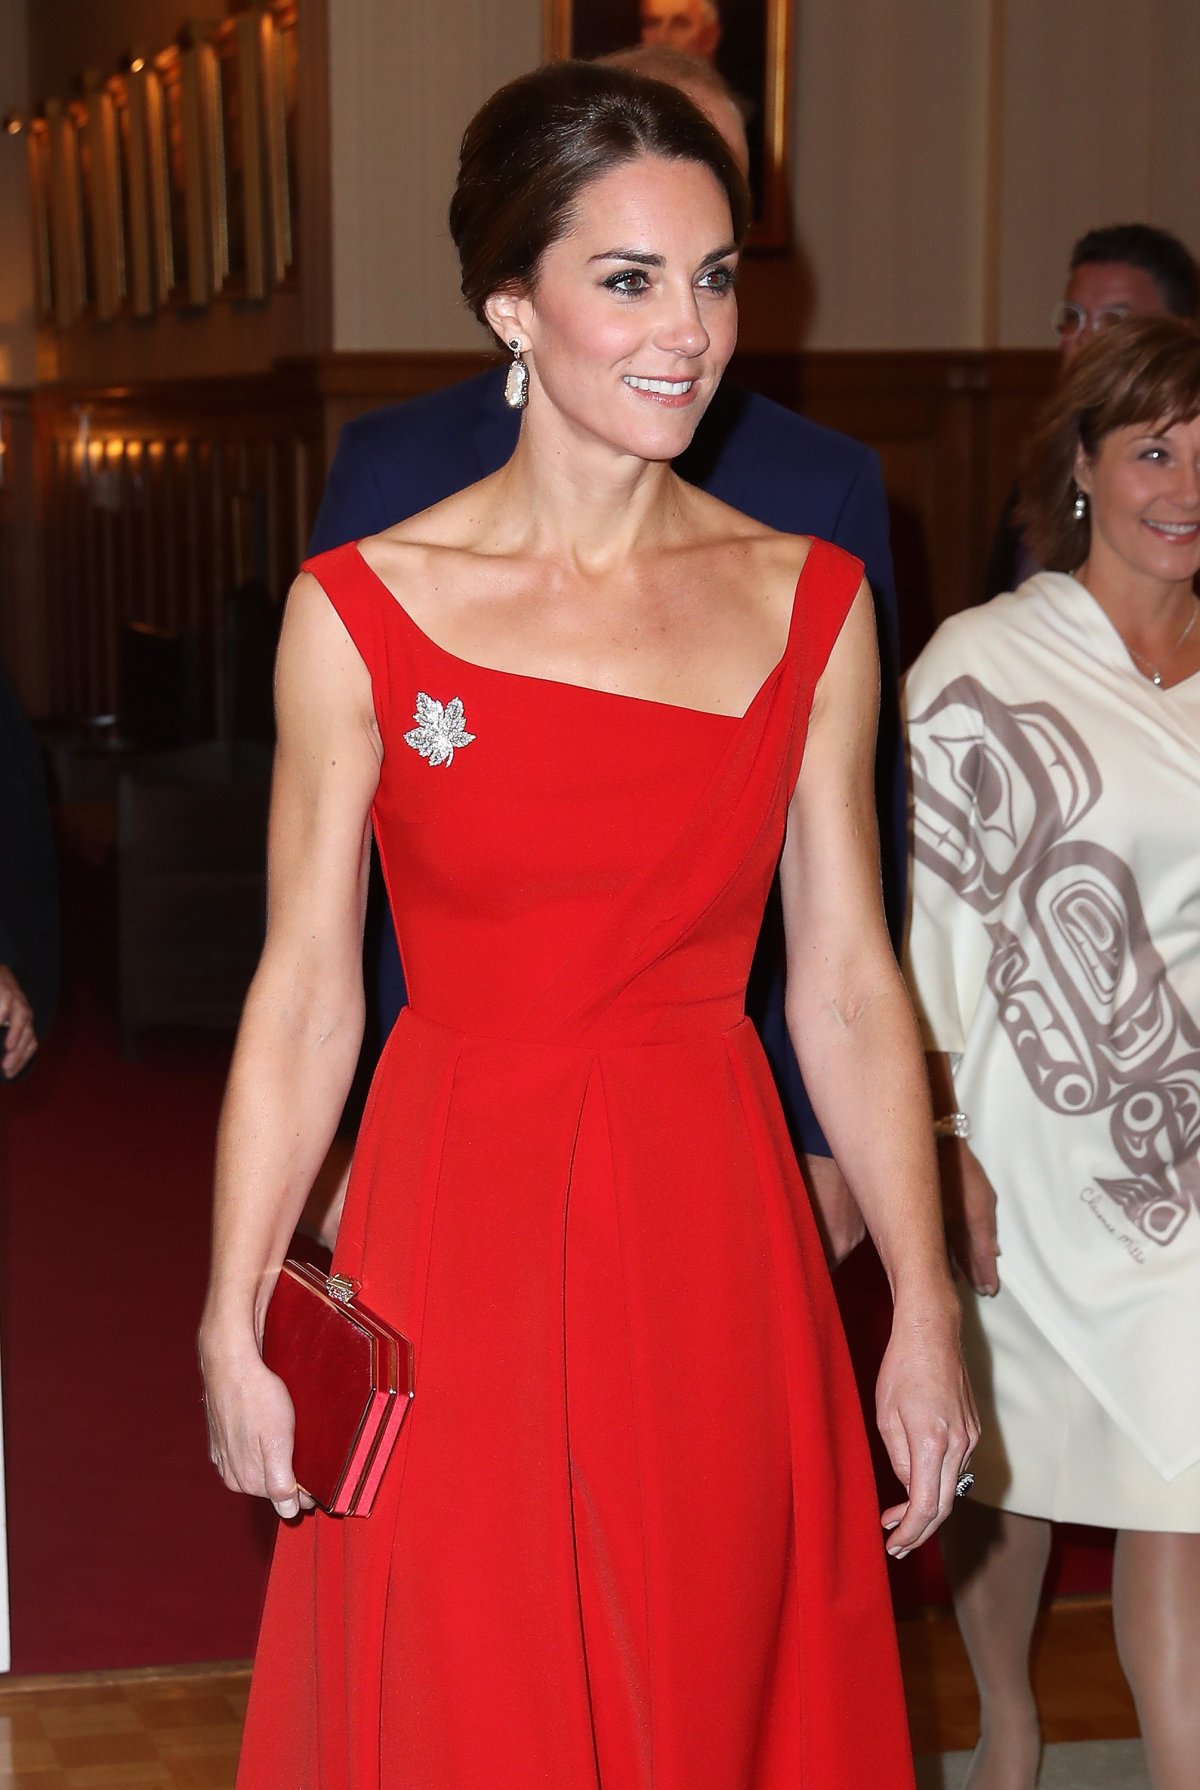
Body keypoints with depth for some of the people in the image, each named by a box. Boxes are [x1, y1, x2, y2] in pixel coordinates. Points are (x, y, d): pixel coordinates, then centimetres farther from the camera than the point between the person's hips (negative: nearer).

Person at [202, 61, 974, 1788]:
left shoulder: (808, 604, 3)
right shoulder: (365, 608, -4)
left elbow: (846, 984, 4)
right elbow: (304, 996, -2)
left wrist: (923, 1311, 1)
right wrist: (235, 1322, -4)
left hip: (717, 1254, 2)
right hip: (460, 1241, -2)